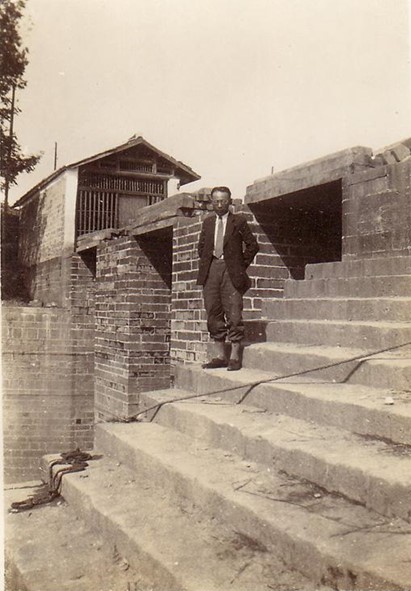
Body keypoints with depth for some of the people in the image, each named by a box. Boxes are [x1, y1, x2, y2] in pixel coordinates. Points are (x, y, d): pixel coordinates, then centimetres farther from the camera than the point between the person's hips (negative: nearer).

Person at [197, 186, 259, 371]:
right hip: (211, 272, 5)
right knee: (214, 314, 5)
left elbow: (252, 245, 3)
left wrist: (241, 265, -1)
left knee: (233, 314, -6)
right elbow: (201, 246, 24)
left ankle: (235, 357, -1)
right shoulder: (208, 222, 15)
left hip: (231, 272, -4)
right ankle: (220, 356, 12)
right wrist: (205, 265, 12)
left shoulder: (238, 221, 3)